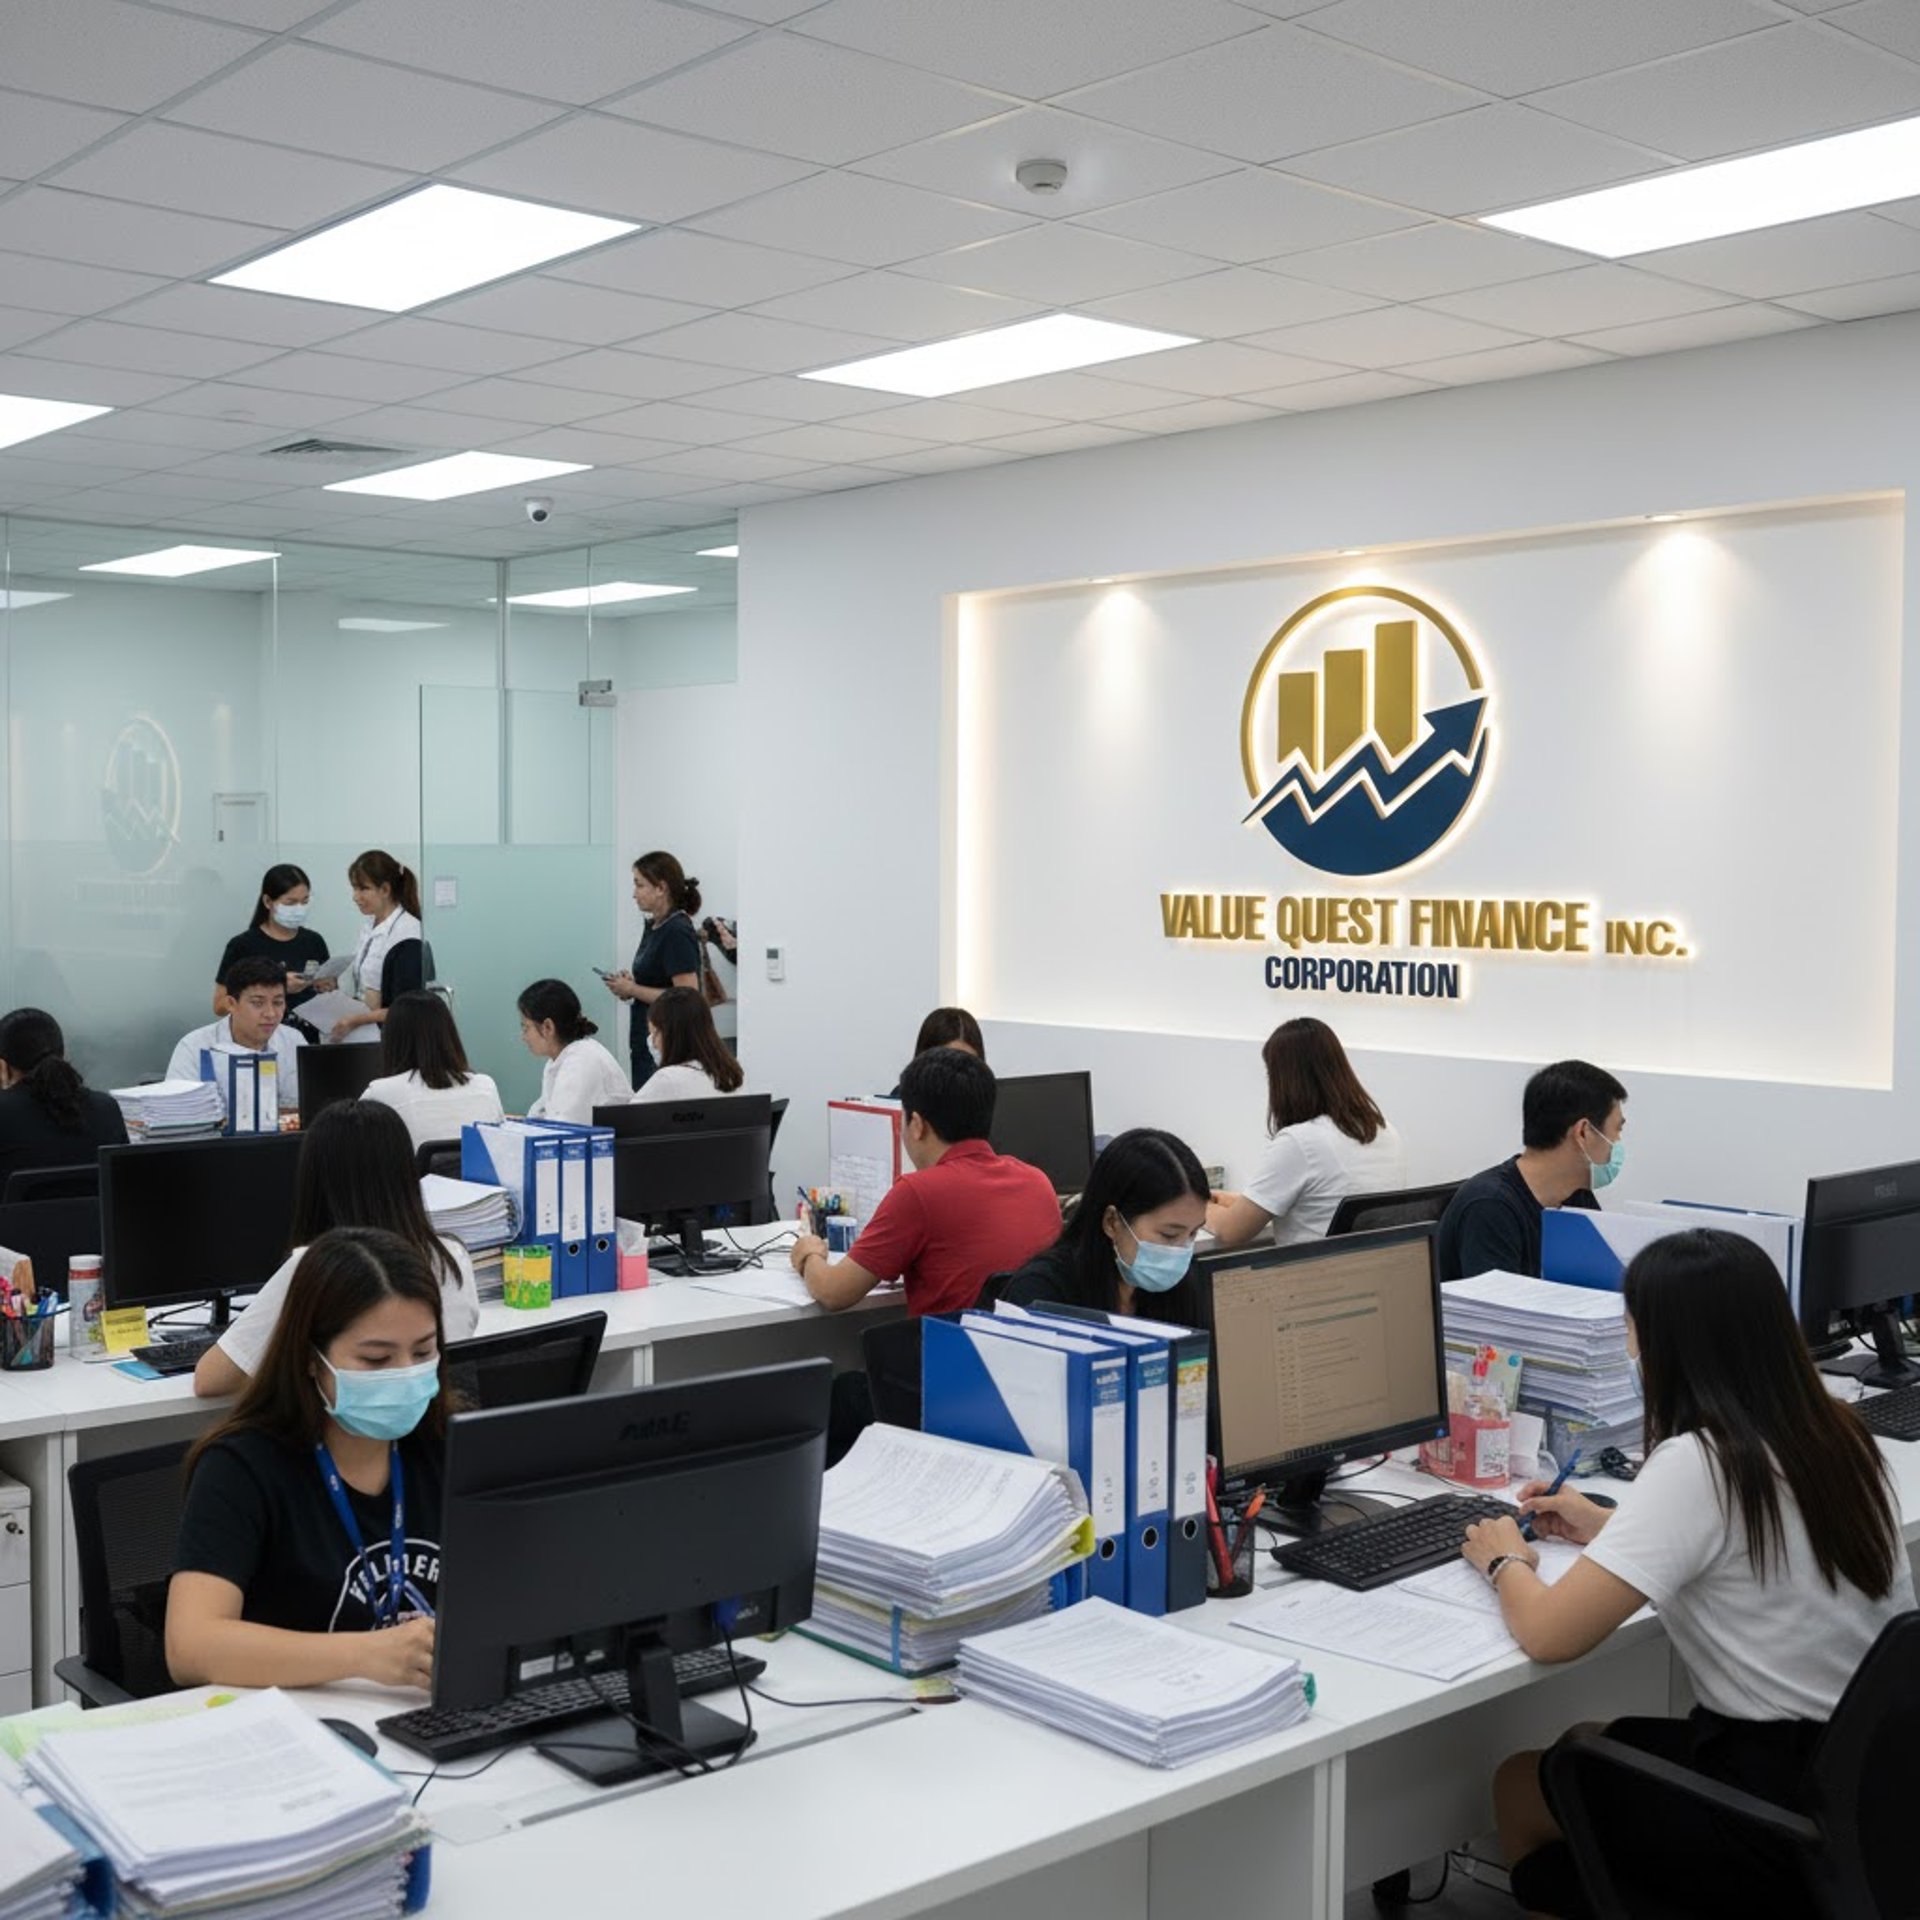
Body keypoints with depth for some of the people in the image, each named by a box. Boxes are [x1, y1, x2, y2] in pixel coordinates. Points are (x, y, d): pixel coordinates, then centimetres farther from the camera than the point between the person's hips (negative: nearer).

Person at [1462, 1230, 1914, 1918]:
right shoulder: (1834, 1432, 1)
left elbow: (1548, 1634, -23)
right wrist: (1610, 1529, 19)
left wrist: (1505, 1561, -2)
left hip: (1781, 1819, -8)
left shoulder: (1697, 1464, -23)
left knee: (1517, 1783, 17)